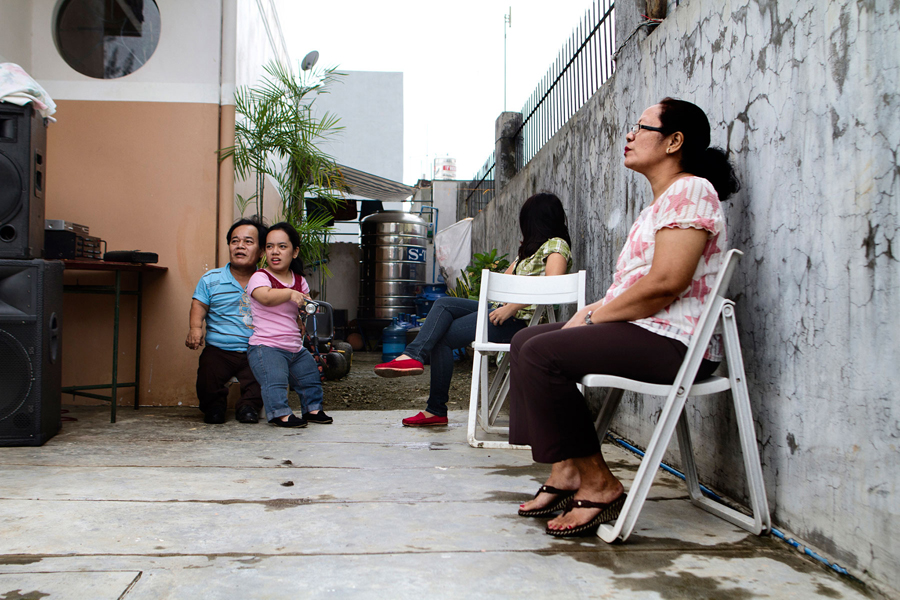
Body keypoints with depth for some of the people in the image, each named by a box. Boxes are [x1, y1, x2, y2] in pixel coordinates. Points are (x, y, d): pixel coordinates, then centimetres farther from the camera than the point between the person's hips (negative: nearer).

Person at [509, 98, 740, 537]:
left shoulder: (691, 190, -9)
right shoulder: (660, 203, 24)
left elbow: (665, 283, -22)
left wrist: (594, 316, -13)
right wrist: (594, 310, 3)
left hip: (673, 343, -11)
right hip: (645, 334, 11)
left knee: (542, 353, -24)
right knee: (526, 341, 10)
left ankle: (597, 484, -14)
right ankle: (567, 469, 4)